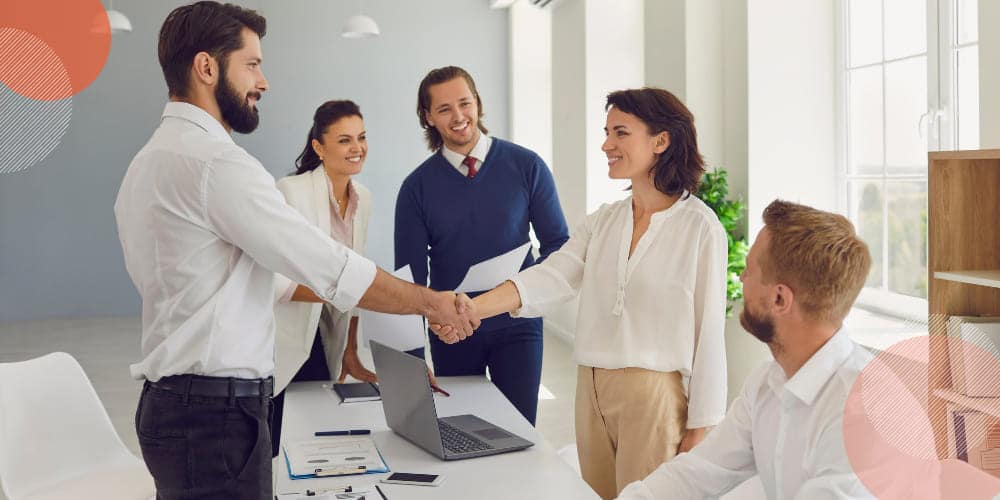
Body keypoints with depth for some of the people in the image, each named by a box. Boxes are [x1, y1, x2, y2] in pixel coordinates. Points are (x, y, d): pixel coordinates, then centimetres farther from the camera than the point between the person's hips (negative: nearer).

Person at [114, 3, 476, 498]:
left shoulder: (150, 161, 15)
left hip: (173, 401, 10)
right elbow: (332, 269, -17)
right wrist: (431, 302, -6)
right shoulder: (215, 161, -17)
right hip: (217, 414, -10)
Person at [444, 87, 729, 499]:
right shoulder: (603, 221, 9)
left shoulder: (700, 227, -7)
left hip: (655, 395, -5)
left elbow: (709, 330, -7)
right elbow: (549, 278, -5)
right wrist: (471, 308, -21)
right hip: (592, 389, 5)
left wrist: (699, 429, -7)